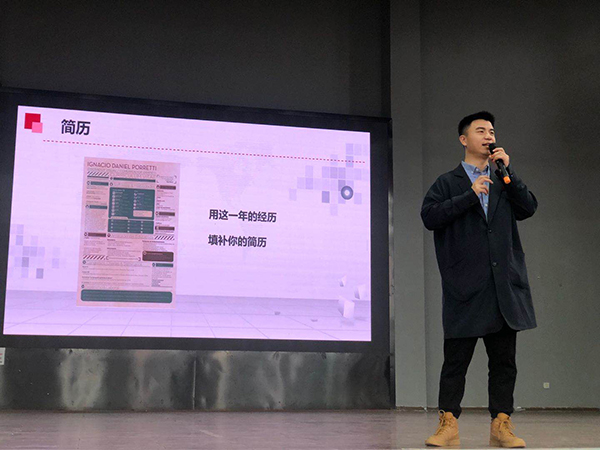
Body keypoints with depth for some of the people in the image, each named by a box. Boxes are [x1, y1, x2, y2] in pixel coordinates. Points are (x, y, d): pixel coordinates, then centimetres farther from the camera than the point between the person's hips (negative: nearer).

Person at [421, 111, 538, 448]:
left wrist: (508, 171, -2)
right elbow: (429, 215, -6)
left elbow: (529, 208, 5)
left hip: (505, 286, 3)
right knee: (456, 359, 0)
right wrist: (470, 196, -11)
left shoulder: (503, 182, 20)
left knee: (504, 360, 5)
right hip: (465, 287, -3)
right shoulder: (449, 183, 10)